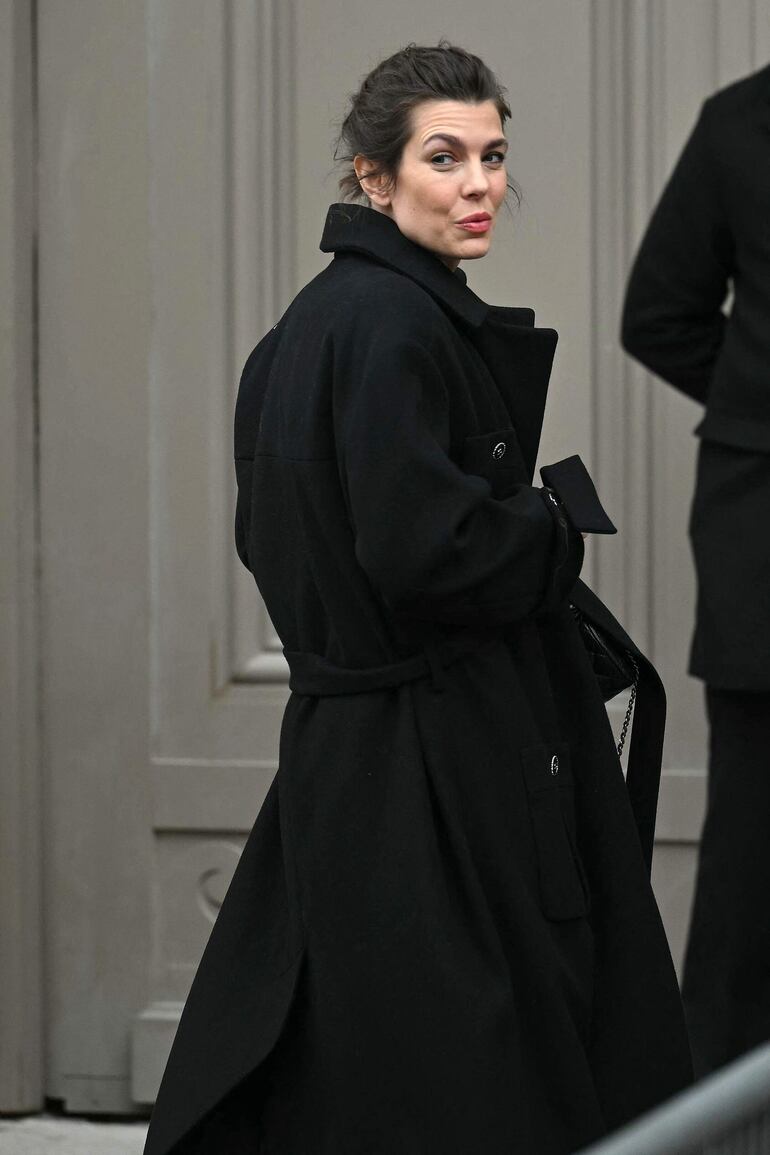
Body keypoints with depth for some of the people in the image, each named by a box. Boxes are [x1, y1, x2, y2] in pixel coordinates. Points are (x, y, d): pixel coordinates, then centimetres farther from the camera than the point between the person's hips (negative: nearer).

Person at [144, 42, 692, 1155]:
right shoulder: (396, 325, -18)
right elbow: (423, 548, -26)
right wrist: (555, 530, -8)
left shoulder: (315, 318, 12)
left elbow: (271, 535, 19)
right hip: (433, 761, -10)